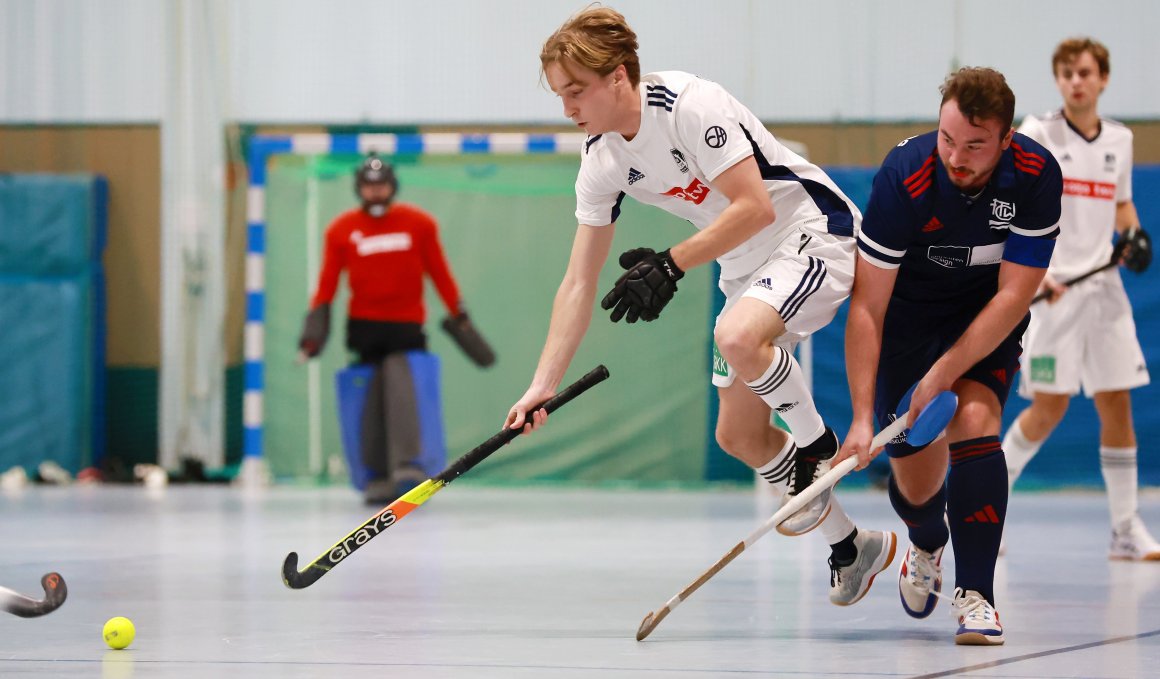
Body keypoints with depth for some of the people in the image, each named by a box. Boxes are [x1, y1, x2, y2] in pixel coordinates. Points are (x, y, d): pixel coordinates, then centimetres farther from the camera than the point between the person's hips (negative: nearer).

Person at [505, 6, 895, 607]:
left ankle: (818, 446, -10)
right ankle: (851, 547, 23)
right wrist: (541, 387, -4)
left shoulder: (690, 105, -24)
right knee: (738, 435, 6)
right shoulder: (601, 162, 0)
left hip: (813, 232, -9)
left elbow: (754, 207, -27)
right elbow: (579, 284, 2)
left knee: (736, 337, -37)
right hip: (747, 268, 9)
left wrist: (671, 266, -28)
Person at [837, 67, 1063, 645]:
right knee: (915, 481, 3)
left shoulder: (1036, 177, -26)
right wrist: (862, 419, -34)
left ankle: (975, 596, -23)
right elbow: (866, 307, -28)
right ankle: (926, 545, 41)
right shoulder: (904, 178, -31)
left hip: (987, 321, 0)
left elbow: (1013, 295, -22)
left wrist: (944, 374, -28)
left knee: (974, 419, -27)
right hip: (910, 312, 0)